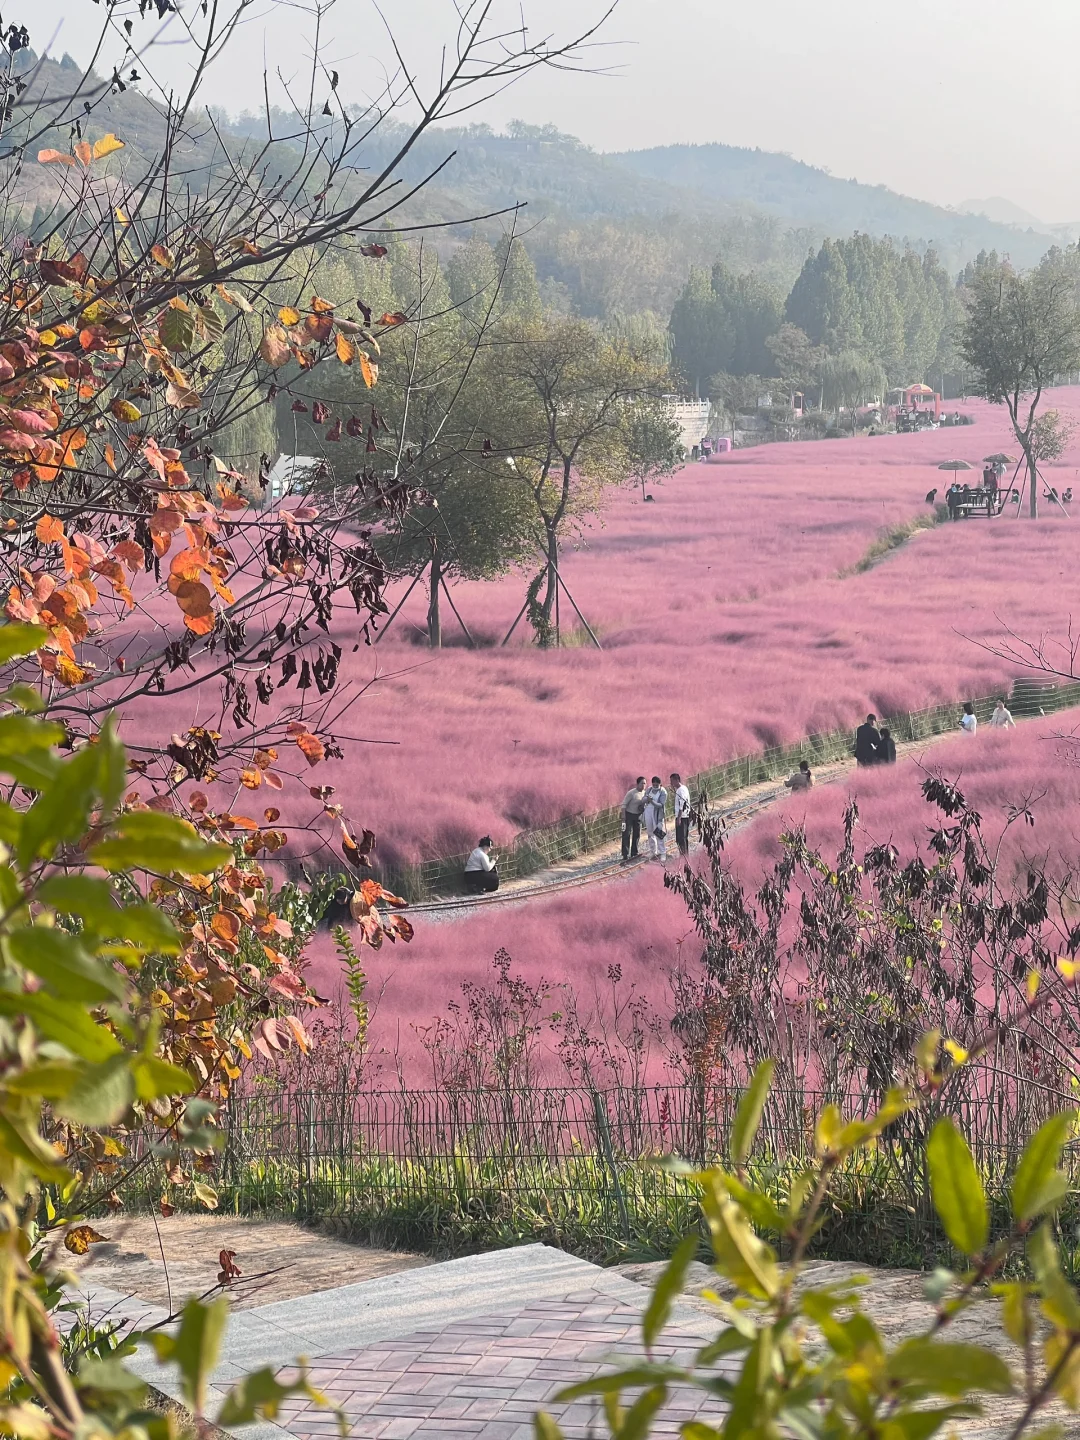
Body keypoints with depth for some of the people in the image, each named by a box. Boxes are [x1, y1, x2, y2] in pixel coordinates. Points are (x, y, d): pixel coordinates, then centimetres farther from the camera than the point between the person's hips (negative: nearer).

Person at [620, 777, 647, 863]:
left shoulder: (645, 793, 1)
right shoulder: (631, 793, -18)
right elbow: (624, 804, -17)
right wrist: (623, 817, -20)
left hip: (638, 816, 6)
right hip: (629, 815, -6)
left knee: (637, 835, 10)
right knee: (627, 835, -7)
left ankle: (634, 853, 22)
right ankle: (626, 855, -6)